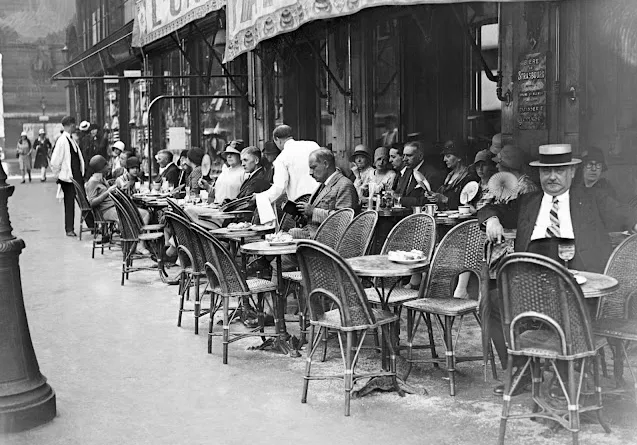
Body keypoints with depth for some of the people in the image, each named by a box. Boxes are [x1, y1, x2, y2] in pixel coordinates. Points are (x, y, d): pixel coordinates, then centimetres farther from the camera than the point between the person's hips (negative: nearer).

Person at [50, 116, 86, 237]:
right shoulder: (62, 141, -14)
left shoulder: (72, 140, 12)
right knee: (69, 203, 0)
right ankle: (69, 229, 8)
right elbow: (54, 162, -16)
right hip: (68, 178, -8)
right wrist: (59, 175, -7)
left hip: (77, 176, 8)